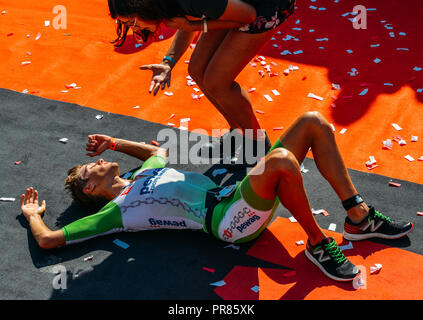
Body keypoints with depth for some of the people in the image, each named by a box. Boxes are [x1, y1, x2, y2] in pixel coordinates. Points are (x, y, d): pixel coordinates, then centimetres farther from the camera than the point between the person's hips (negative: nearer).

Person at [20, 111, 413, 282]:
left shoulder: (143, 175, 25)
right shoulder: (115, 210, 2)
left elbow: (157, 150, 47)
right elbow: (49, 240, 0)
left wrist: (113, 143, 36)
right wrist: (32, 214, 19)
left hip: (240, 191, 9)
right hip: (229, 220, -9)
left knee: (313, 122, -4)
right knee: (281, 158, -39)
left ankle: (358, 217, -1)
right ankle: (317, 244, -17)